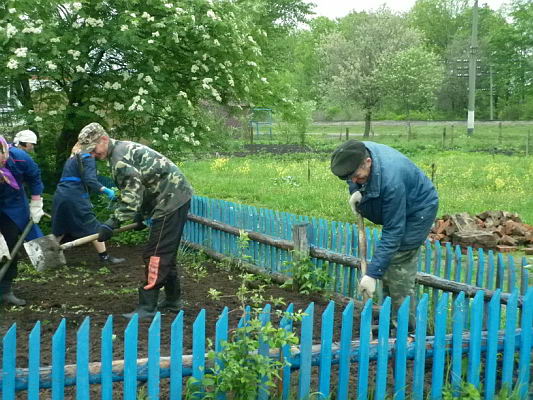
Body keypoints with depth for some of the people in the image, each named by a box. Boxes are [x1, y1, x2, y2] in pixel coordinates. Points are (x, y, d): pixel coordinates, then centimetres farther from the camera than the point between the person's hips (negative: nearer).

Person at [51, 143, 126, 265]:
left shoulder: (71, 159, 24)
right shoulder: (88, 158, -3)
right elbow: (90, 180, -17)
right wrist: (106, 190, -26)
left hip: (60, 196, 8)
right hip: (75, 197, -8)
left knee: (60, 230, 16)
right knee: (93, 227, -1)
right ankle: (104, 257, 2)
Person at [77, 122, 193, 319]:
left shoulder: (120, 157, -16)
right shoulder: (125, 148, 17)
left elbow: (132, 194, -22)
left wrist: (112, 223, -21)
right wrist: (142, 215, 25)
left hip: (172, 199, -11)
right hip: (176, 197, 11)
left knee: (155, 255, -9)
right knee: (165, 253, 18)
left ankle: (147, 307, -6)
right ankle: (173, 300, 27)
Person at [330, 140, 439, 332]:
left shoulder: (391, 181, -41)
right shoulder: (357, 153, -19)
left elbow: (393, 233, -37)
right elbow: (354, 180, 7)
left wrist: (372, 274, -36)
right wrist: (356, 192, -17)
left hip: (418, 210, -9)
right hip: (396, 209, 9)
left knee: (398, 264, -13)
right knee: (387, 260, 10)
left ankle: (405, 326, -2)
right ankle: (391, 318, 20)